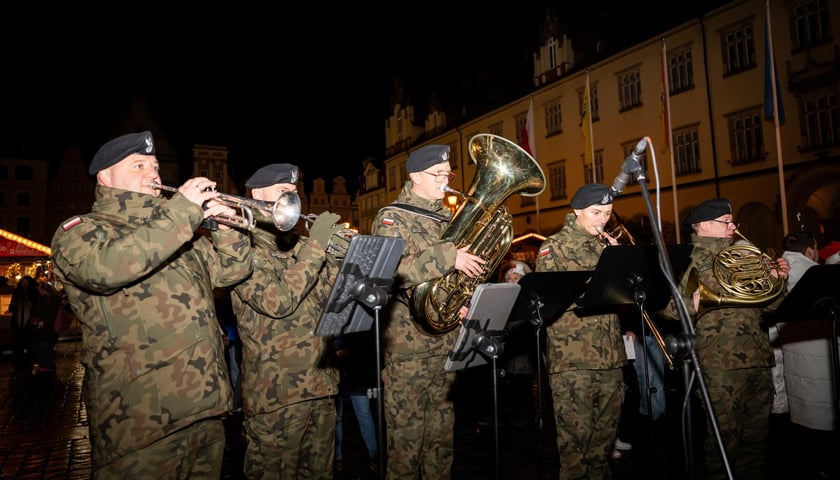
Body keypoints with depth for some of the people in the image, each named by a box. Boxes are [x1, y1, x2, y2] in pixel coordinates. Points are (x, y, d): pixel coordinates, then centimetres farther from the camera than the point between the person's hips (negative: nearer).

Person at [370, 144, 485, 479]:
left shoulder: (448, 219, 15)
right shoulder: (392, 218, -5)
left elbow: (469, 266, 21)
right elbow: (389, 273, -20)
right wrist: (446, 256, -23)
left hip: (447, 339, 6)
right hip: (408, 343, -6)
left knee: (442, 428, 16)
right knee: (406, 432, 2)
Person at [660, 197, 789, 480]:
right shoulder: (693, 261, -3)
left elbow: (770, 305, 22)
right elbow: (669, 308, -12)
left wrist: (777, 278, 6)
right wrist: (693, 303, -30)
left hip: (758, 358, 7)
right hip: (722, 362, -7)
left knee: (756, 436, 14)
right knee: (725, 438, -1)